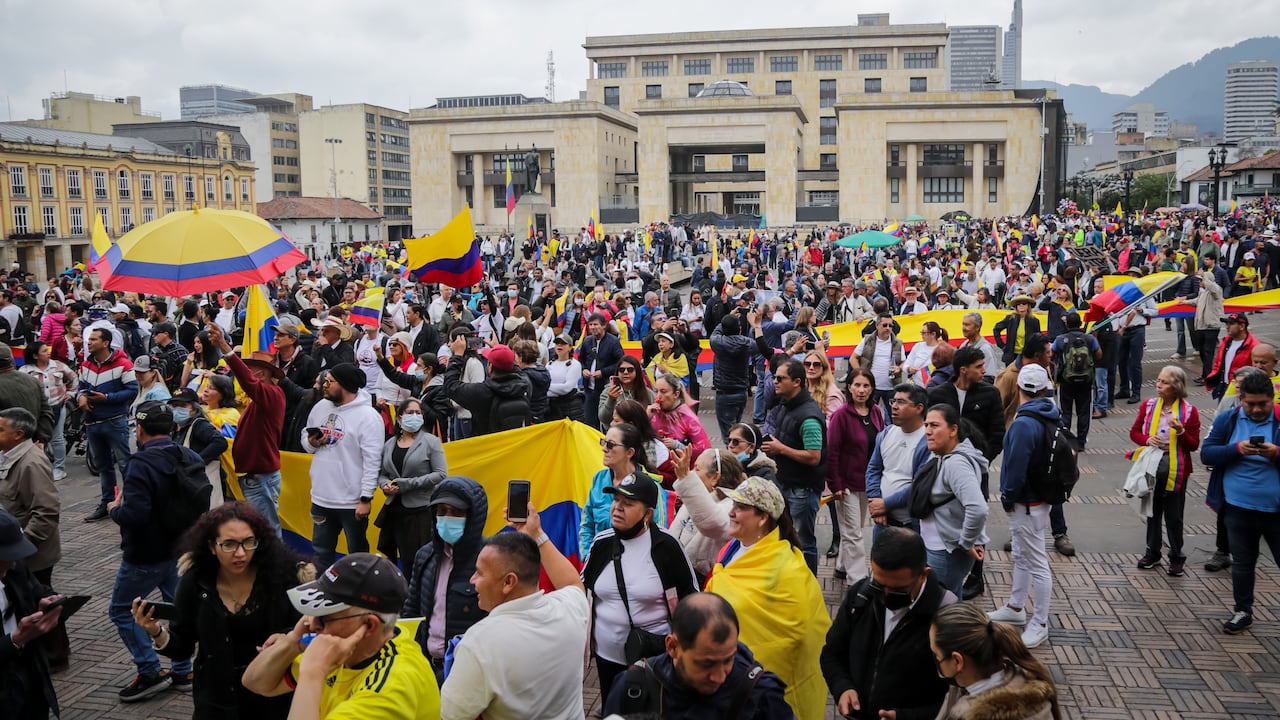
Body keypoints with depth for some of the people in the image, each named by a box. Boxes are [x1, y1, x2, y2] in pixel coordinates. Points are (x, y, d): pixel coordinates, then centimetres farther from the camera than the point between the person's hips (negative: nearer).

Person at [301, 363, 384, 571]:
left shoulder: (367, 416, -15)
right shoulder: (320, 407, 6)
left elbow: (372, 460, -17)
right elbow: (305, 437, 20)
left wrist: (366, 498, -19)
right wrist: (311, 443, -5)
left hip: (353, 502, -7)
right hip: (320, 498, 7)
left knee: (358, 553, 8)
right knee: (321, 552, 19)